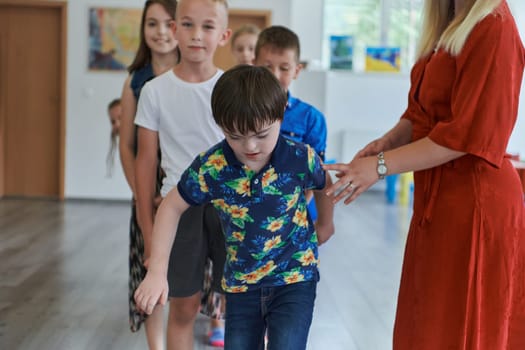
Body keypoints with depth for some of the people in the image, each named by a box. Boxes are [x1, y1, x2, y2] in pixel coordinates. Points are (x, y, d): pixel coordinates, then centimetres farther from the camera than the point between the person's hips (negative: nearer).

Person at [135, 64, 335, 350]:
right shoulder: (210, 167, -17)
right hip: (241, 285, 2)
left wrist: (325, 224, 21)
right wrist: (156, 272, -8)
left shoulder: (300, 158, -18)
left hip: (294, 278, -2)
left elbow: (325, 186, 5)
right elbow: (172, 207, -3)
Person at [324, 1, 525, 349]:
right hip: (438, 201, 9)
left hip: (473, 203, -9)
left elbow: (466, 133, -21)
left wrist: (380, 166, -17)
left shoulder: (494, 29, -17)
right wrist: (387, 141, -2)